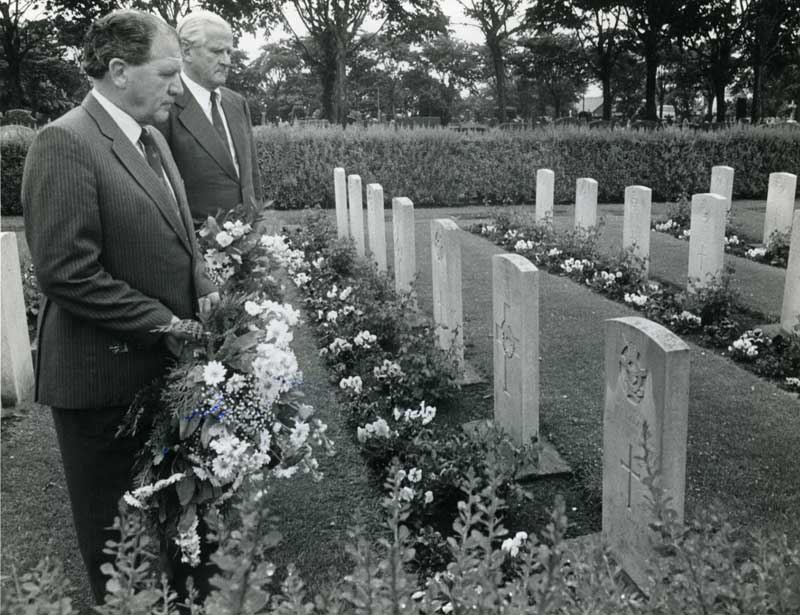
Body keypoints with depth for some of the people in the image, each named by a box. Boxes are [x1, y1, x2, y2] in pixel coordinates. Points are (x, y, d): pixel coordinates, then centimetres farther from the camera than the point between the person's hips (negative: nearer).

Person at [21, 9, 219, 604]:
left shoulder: (152, 137, 10)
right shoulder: (65, 143, -17)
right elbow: (67, 271, -22)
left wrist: (203, 287, 0)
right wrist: (164, 322, -18)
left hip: (163, 366, 8)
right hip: (105, 377, -7)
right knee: (116, 538, 13)